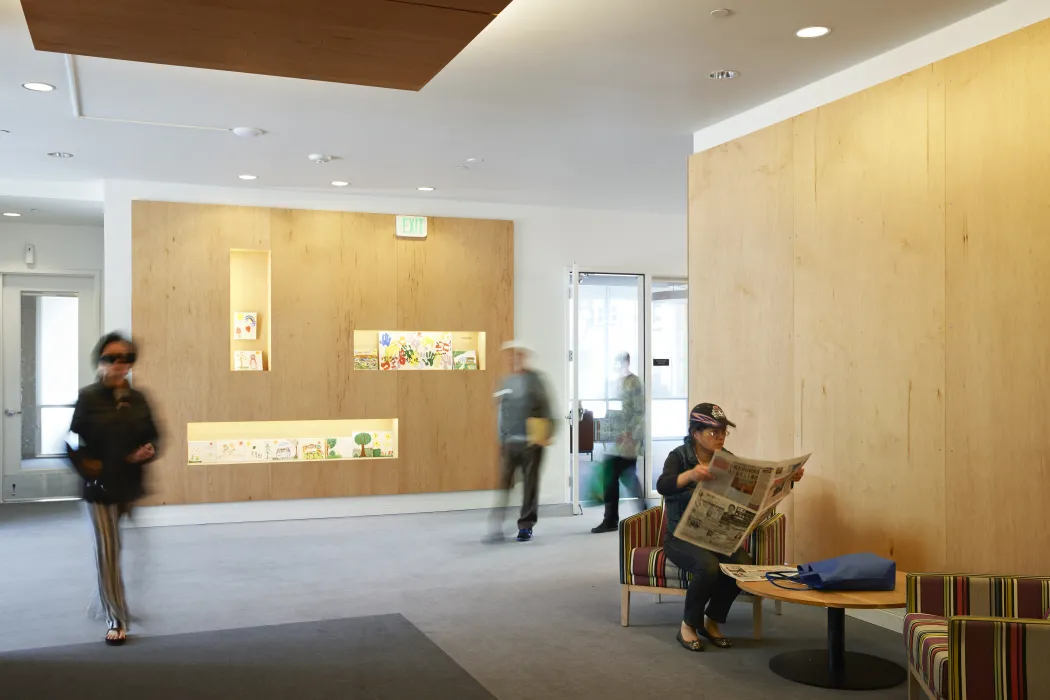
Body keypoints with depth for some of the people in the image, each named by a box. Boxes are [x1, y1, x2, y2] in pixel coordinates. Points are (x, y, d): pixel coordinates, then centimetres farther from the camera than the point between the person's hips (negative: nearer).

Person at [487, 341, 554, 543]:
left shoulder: (534, 379, -4)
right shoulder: (506, 382, 9)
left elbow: (545, 408, -5)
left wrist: (545, 434, -10)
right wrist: (502, 439, 15)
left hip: (531, 441, -3)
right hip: (509, 442, 4)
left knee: (530, 484, 5)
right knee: (504, 483, -2)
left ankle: (526, 526, 16)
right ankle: (497, 527, -1)